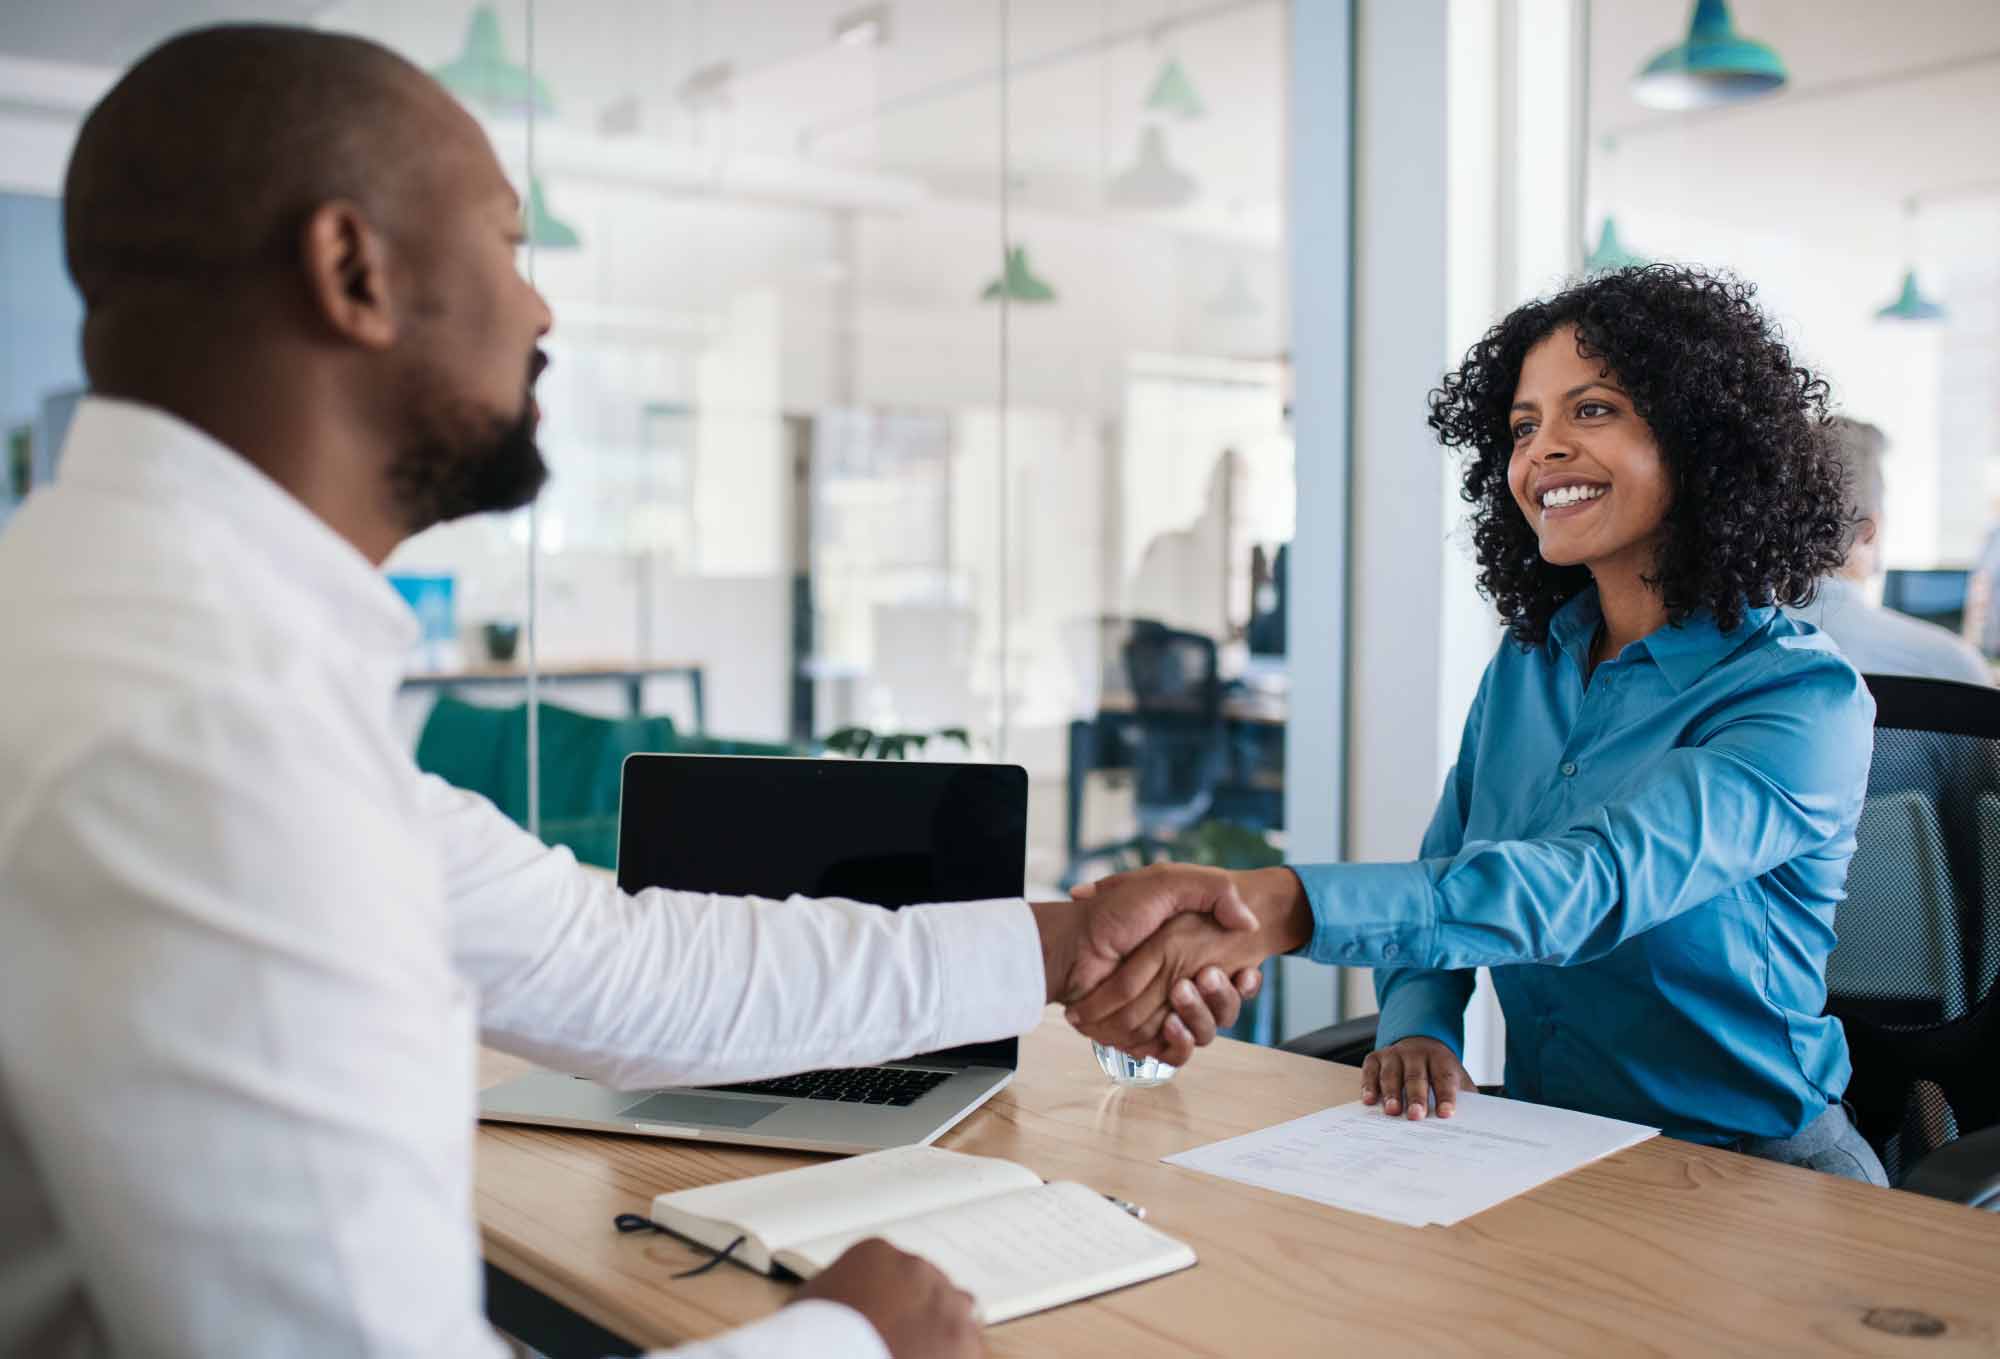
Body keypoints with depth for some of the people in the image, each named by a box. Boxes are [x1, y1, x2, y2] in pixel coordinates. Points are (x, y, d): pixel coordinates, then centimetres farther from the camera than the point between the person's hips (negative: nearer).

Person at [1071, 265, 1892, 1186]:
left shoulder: (1803, 696, -15)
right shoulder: (1527, 661, 6)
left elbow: (1595, 884, -33)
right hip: (1543, 1144, 5)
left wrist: (1277, 906, -46)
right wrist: (1415, 1031, -13)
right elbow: (1442, 884, 11)